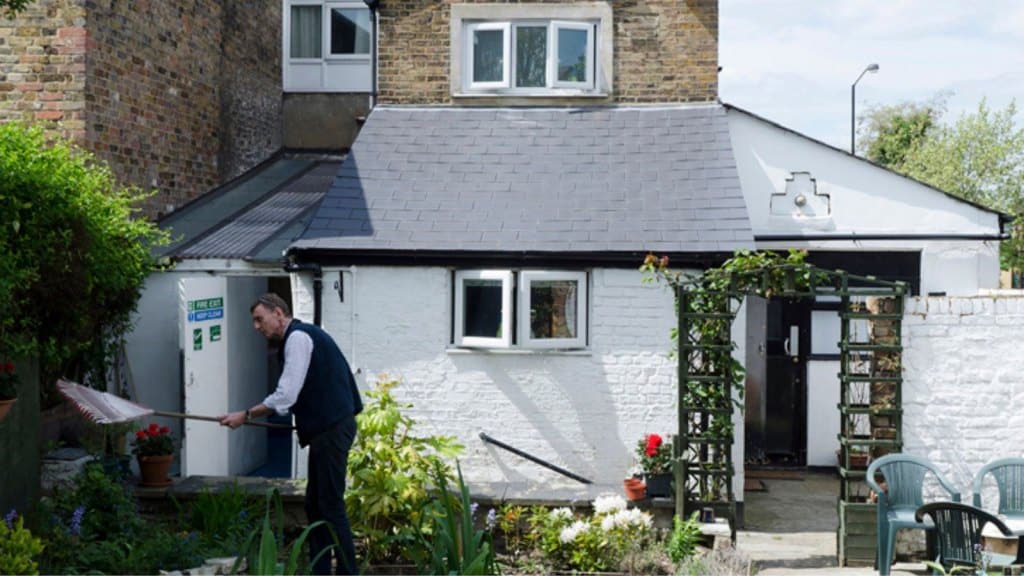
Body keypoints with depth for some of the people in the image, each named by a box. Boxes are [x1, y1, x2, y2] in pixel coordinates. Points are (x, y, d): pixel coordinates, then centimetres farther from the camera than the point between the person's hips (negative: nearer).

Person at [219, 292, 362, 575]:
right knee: (315, 504, 13)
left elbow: (286, 395, -18)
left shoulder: (297, 337, -12)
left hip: (332, 429, -10)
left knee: (331, 505, -5)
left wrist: (246, 415, -10)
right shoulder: (302, 335, 18)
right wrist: (306, 424, 16)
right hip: (328, 427, 10)